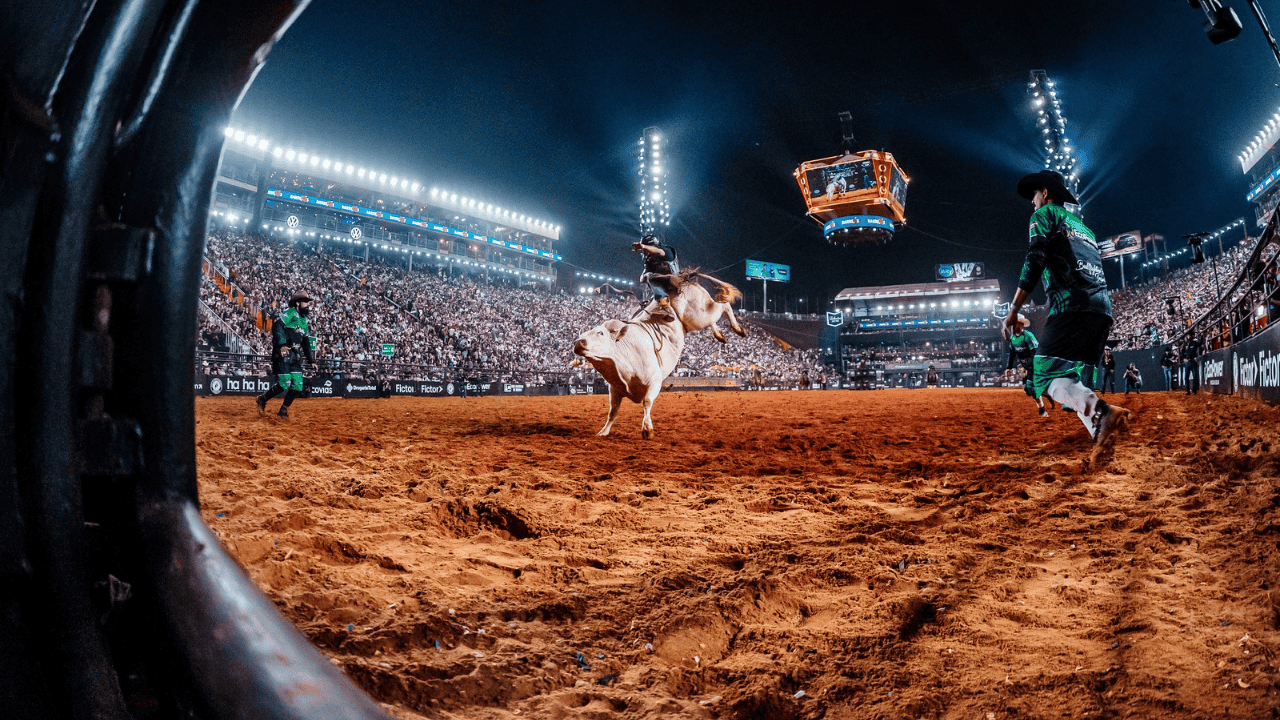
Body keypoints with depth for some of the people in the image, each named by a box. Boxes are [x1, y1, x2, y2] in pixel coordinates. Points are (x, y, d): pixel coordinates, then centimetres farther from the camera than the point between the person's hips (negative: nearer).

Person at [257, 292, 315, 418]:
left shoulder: (304, 320, 21)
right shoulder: (290, 313, -5)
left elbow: (306, 341, 27)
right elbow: (277, 325, -22)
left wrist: (309, 359, 23)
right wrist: (282, 344, -32)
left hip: (295, 356, 8)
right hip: (282, 353, -8)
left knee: (297, 386, 2)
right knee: (284, 384, -12)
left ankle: (284, 409, 16)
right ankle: (262, 399, 12)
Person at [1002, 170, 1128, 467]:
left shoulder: (1045, 213, 12)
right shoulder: (1082, 226, 35)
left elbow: (1035, 259, -6)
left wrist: (1014, 308, -12)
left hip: (1072, 306, -8)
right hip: (1103, 309, 8)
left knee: (1046, 377, -15)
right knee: (1069, 379, 13)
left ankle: (1100, 412, -41)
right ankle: (1102, 435, -4)